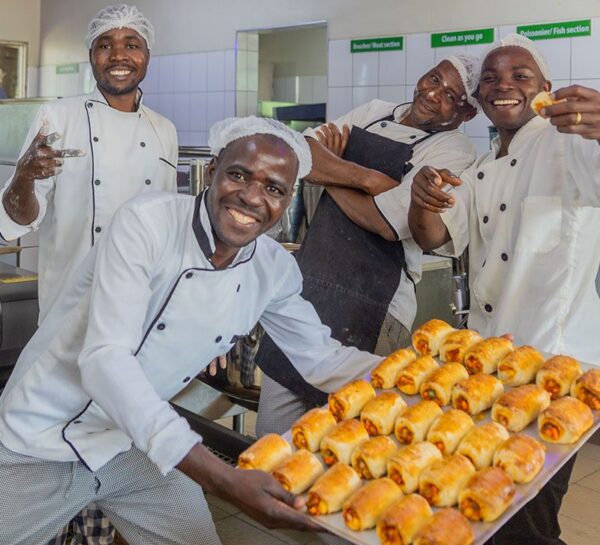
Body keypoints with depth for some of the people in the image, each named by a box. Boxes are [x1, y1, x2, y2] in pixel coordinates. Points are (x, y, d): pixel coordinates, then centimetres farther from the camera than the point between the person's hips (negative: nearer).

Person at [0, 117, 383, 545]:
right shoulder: (147, 222, -24)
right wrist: (222, 479, -39)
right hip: (42, 440, -4)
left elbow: (322, 359, 6)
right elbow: (105, 358, -32)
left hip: (140, 444, 5)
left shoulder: (276, 270, -6)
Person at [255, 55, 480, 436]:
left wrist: (327, 173, -3)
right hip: (308, 283, 6)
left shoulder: (454, 151, -4)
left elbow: (389, 222, -17)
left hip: (372, 306, -5)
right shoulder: (372, 113, 13)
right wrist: (364, 176, -15)